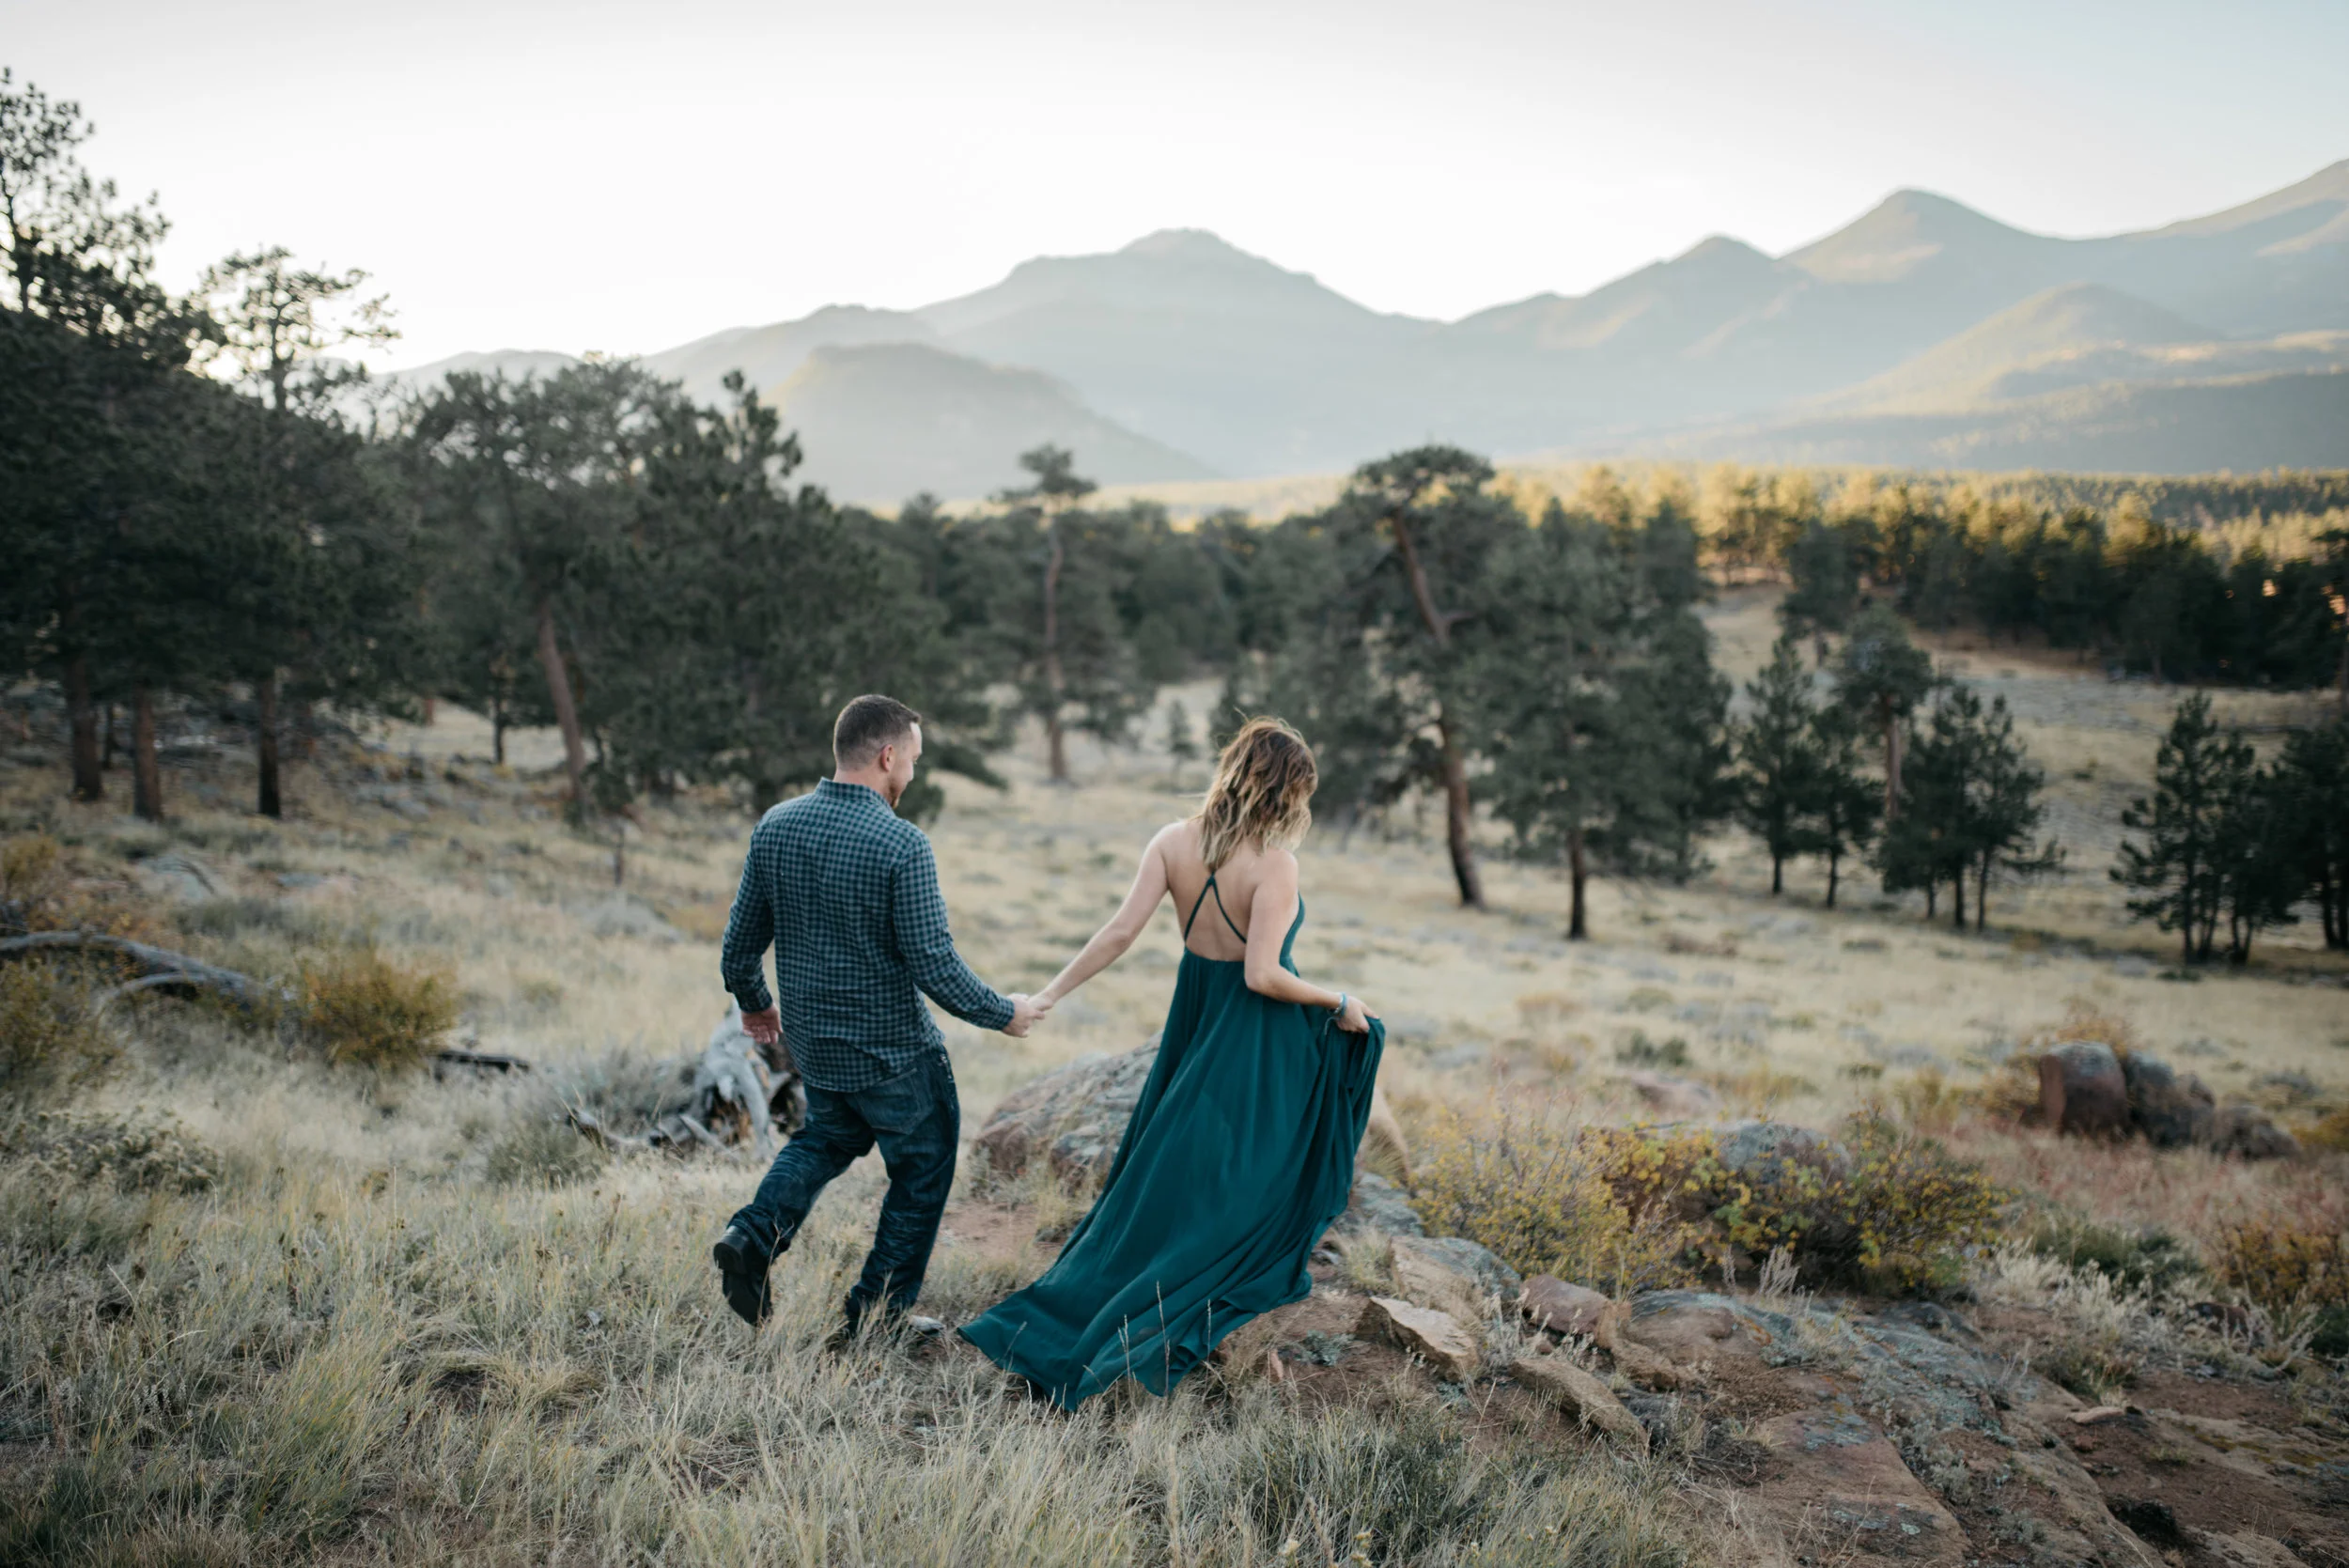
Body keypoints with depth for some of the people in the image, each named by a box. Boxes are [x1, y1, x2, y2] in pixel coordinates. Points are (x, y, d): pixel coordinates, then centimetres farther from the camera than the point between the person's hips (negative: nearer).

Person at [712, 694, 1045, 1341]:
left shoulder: (775, 826, -4)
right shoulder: (902, 844, -22)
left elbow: (741, 939, 3)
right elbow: (934, 964, -22)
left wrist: (754, 1002, 22)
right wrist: (1002, 1013, -7)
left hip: (810, 1040, 6)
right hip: (893, 1048, -6)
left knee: (830, 1136, 31)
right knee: (922, 1168, 15)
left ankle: (754, 1235, 11)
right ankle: (877, 1312, 21)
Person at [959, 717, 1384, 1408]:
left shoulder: (1174, 842, -6)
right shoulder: (1274, 864, -21)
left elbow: (1120, 931, -9)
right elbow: (1263, 975, -25)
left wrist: (1050, 994, -4)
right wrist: (1337, 1003, -11)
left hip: (1195, 1017, 6)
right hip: (1258, 1037, -5)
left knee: (1161, 1171, 19)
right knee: (1233, 1181, 9)